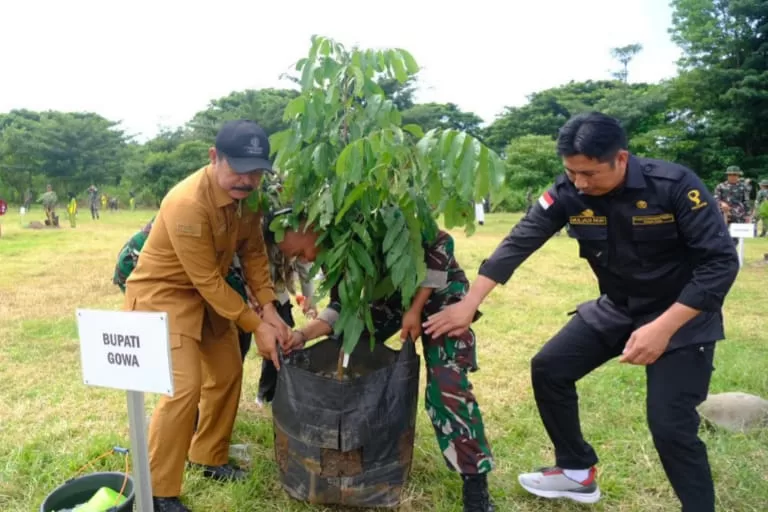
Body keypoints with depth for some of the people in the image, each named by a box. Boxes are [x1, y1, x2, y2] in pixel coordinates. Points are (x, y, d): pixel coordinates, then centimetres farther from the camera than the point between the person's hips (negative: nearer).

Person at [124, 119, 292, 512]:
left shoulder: (246, 194, -8)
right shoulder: (187, 204, -32)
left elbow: (253, 252, 0)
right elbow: (208, 280, -27)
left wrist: (269, 309, -11)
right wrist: (255, 325, -23)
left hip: (207, 292, 8)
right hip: (162, 293, -8)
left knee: (228, 374, 13)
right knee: (185, 387, -17)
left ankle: (209, 458, 33)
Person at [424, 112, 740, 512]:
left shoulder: (674, 185, -24)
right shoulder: (567, 193, -14)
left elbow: (720, 261, -22)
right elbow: (517, 244, -16)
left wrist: (664, 327, -29)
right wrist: (468, 305, -20)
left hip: (682, 315, -4)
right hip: (615, 308, 5)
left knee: (669, 424, -12)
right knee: (549, 368, 2)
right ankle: (578, 473, 21)